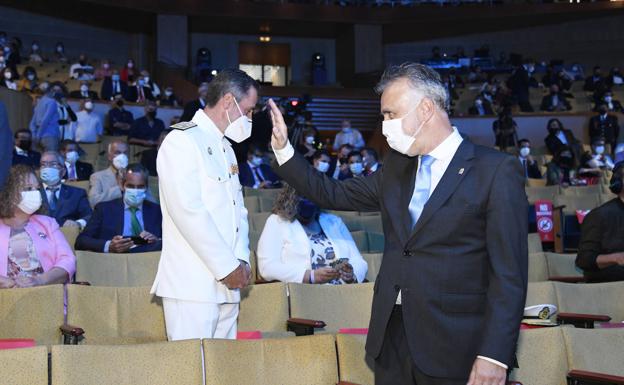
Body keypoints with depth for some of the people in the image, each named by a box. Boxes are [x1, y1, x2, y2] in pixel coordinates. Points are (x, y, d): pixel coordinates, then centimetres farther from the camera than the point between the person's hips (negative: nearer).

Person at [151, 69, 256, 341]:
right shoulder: (182, 141, -6)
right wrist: (228, 267, -13)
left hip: (226, 283, 9)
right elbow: (187, 211, -16)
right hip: (192, 286, -8)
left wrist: (242, 260, 3)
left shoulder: (226, 150, 23)